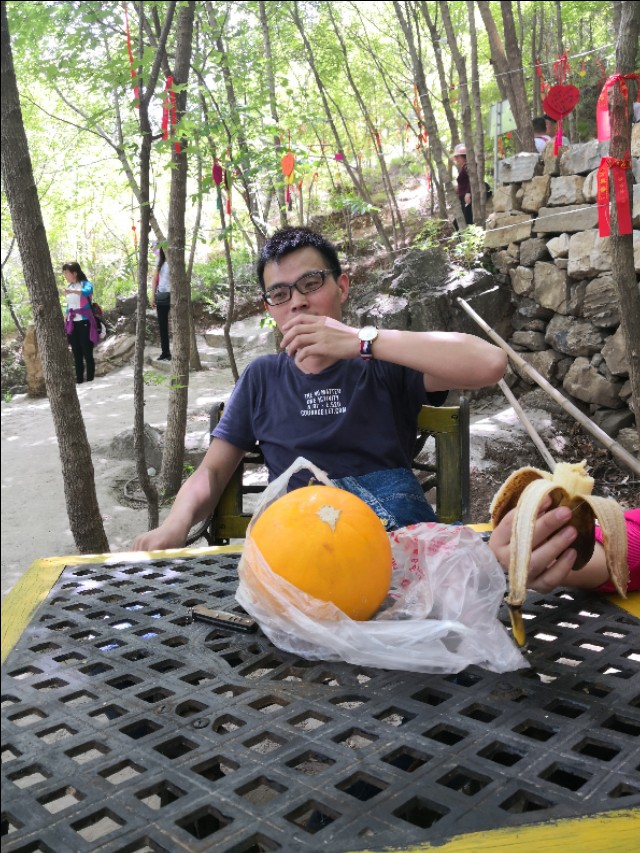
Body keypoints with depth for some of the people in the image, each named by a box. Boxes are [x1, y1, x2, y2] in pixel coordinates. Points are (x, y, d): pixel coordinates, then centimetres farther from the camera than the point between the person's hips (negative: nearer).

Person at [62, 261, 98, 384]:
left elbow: (87, 292, -31)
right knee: (76, 354, 7)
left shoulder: (86, 283, -7)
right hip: (72, 324, 6)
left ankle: (90, 379, -2)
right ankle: (79, 380, 11)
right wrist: (65, 321, 12)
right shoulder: (69, 286, 14)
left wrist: (72, 291, -48)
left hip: (84, 322, -6)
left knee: (87, 353, -5)